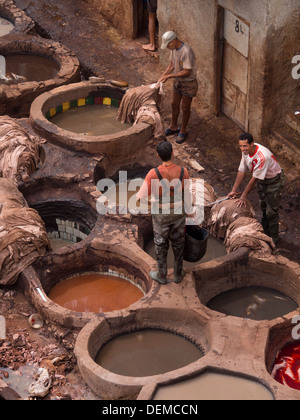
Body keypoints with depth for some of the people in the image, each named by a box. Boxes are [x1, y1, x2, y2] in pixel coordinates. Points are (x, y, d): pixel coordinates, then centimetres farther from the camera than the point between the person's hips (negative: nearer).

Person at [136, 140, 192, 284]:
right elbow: (186, 195, -6)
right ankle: (178, 274, 37)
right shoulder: (183, 171, -18)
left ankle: (161, 276, 35)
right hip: (178, 213, 2)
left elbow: (141, 196, -20)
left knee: (161, 245, 19)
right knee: (178, 244, 21)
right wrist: (189, 212, 9)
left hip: (161, 215, -2)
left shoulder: (153, 174, -27)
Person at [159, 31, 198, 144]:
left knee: (185, 108, 7)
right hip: (178, 82, 8)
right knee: (174, 104, 20)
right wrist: (163, 76, -3)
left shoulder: (186, 52, -30)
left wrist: (169, 76, -25)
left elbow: (186, 72, -28)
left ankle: (183, 131, 24)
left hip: (188, 84, -8)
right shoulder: (173, 49, -3)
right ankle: (173, 127, 39)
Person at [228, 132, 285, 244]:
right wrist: (234, 191, -2)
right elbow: (241, 171, -4)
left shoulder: (262, 156, -39)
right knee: (263, 208, 21)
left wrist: (244, 195, -21)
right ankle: (264, 232, 39)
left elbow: (255, 179, -30)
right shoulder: (246, 151, -14)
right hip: (261, 180, 8)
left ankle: (273, 237, 17)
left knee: (272, 211, 0)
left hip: (274, 181, -8)